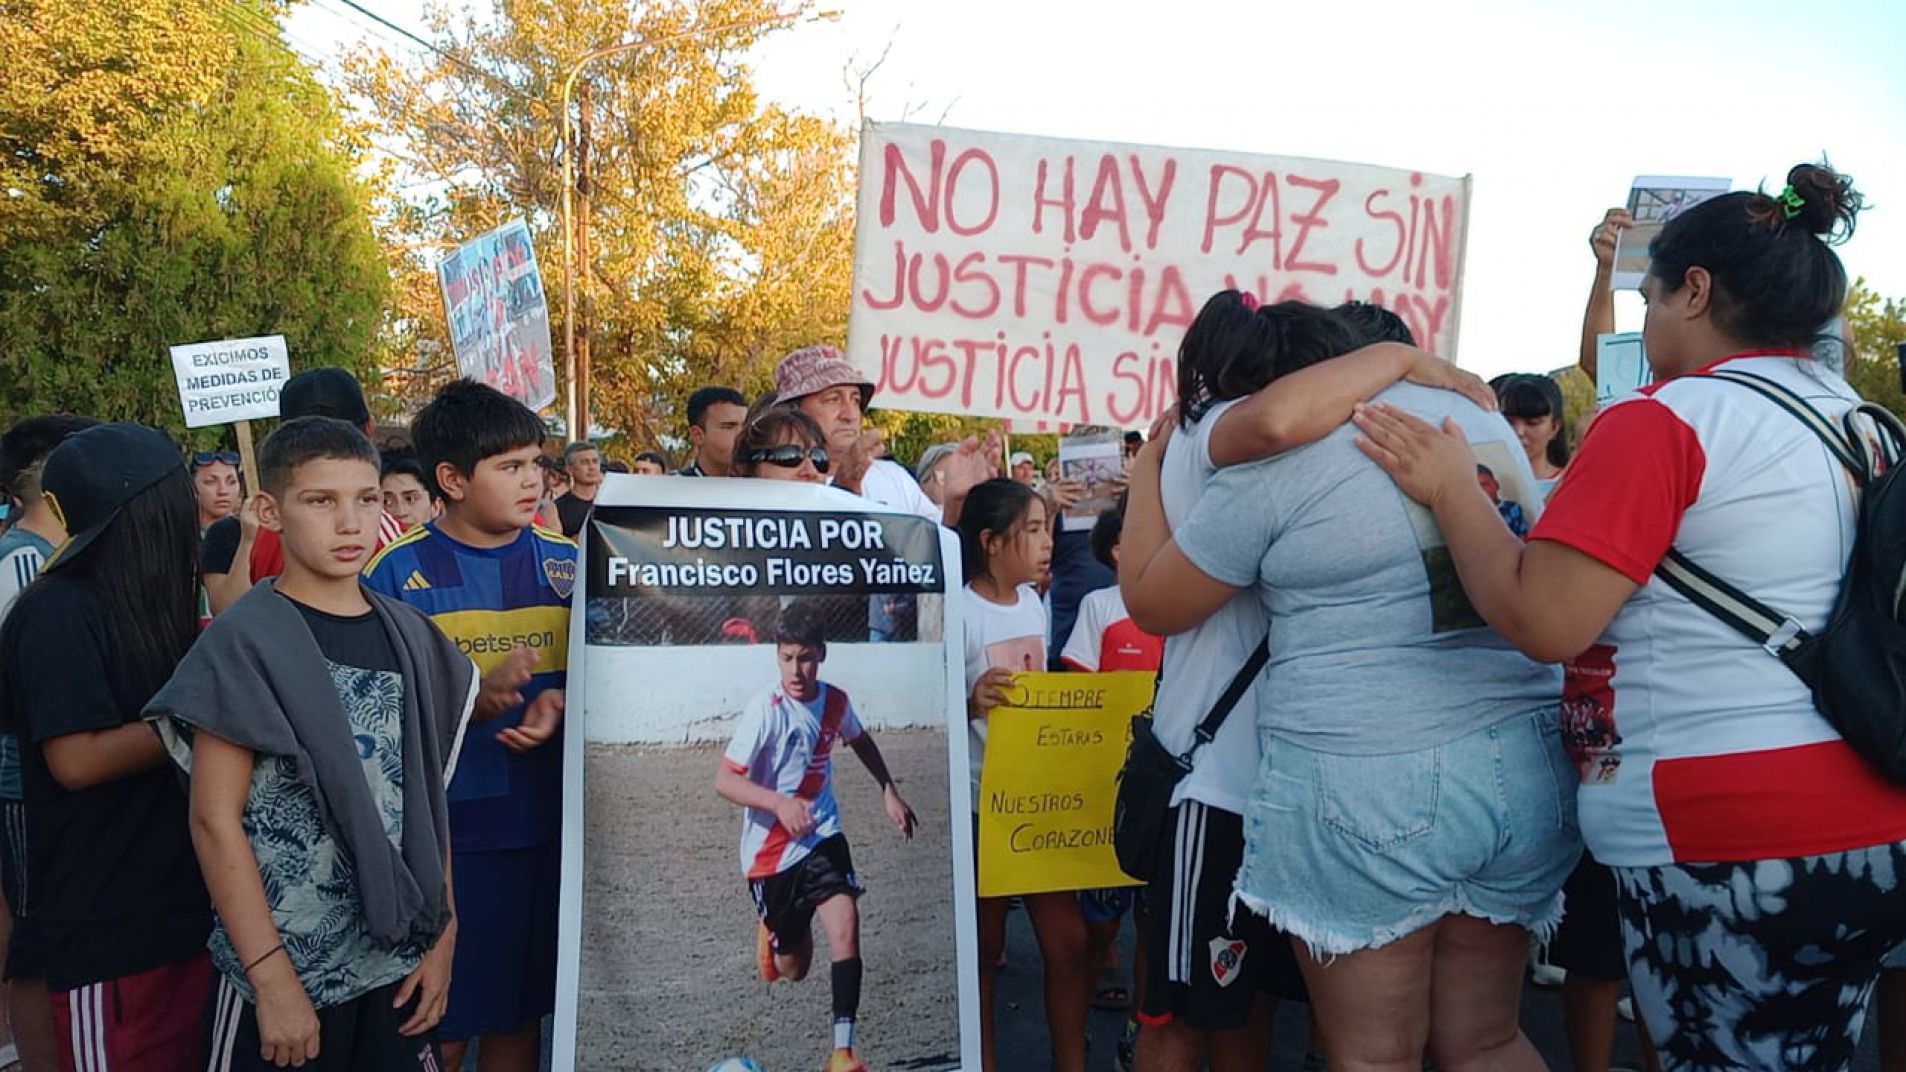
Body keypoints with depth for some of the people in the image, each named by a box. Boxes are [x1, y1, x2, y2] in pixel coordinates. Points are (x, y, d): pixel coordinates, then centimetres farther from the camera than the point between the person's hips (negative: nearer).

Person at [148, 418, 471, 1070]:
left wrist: (441, 936, 4)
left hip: (400, 958, 5)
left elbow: (426, 796, 8)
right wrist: (272, 977, -15)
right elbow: (215, 820, -12)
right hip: (285, 965, -4)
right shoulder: (242, 643, -10)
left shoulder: (410, 637, 4)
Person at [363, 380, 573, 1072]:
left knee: (520, 1015, 15)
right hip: (440, 833, -3)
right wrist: (478, 698, -21)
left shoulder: (566, 564, 5)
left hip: (545, 826, 3)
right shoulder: (399, 572, -6)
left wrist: (556, 703, -9)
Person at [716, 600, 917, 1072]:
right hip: (770, 850, -3)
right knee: (793, 968, 10)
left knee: (845, 921, -22)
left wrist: (889, 790, 13)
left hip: (822, 837, 3)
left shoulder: (835, 701, -4)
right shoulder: (765, 711, -20)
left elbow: (860, 739, 19)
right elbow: (724, 781, -22)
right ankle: (770, 928, 47)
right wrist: (779, 802, -37)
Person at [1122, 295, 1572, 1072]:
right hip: (1526, 765, 7)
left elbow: (1149, 601, 1)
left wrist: (1147, 469, 15)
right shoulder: (1476, 414, 11)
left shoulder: (1274, 462, -9)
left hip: (1365, 783, -6)